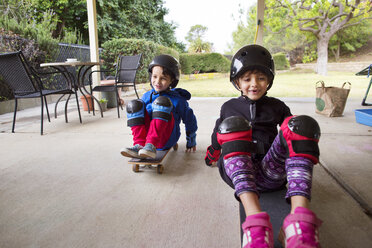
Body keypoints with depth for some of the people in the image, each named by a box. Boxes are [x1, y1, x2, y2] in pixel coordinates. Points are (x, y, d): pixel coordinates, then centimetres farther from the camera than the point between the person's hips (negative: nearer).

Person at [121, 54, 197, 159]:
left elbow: (190, 121, 11)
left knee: (161, 102, -26)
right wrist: (137, 133, 29)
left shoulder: (178, 100, 0)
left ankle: (151, 146, -39)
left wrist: (191, 143, 19)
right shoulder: (146, 96, 10)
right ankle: (139, 146, -28)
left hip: (166, 140, -4)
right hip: (147, 135, 4)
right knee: (134, 104, -15)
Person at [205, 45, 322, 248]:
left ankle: (299, 218, -40)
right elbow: (217, 135, 31)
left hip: (271, 172, 1)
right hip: (237, 173, 0)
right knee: (232, 125, -30)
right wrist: (212, 156, 41)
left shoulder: (277, 106, 18)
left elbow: (296, 137, 27)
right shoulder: (229, 107, 17)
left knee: (302, 124, -22)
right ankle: (255, 220, -47)